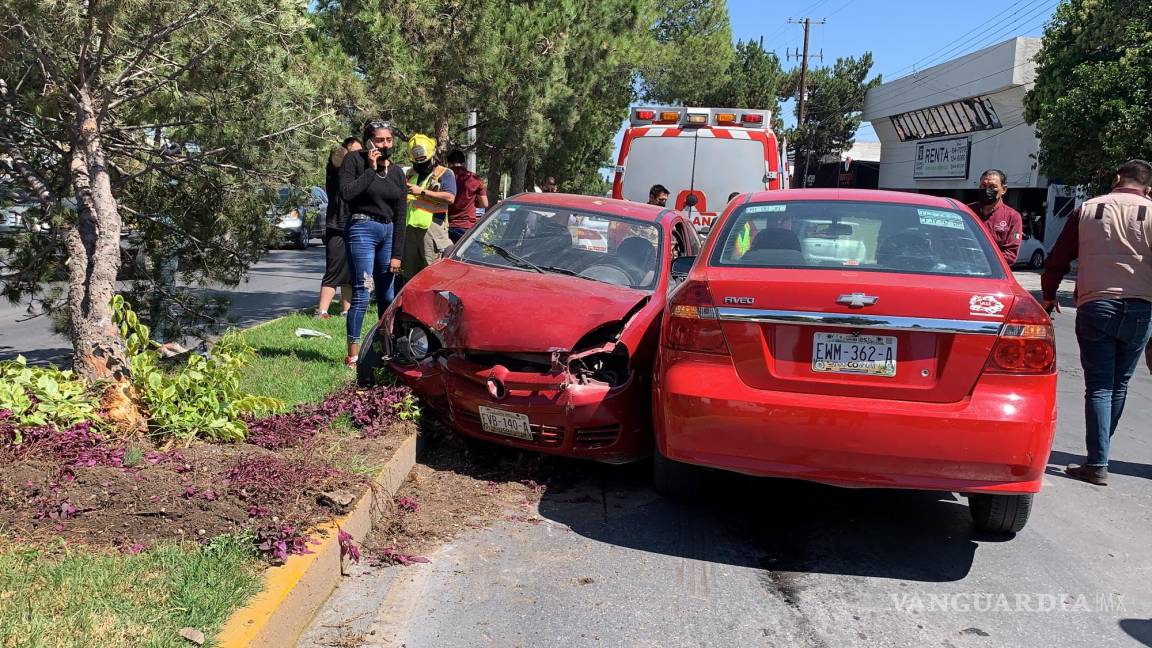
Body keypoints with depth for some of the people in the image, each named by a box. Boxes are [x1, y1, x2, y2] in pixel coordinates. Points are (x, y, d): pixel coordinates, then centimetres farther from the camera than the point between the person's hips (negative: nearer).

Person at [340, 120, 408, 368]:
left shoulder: (396, 172, 11)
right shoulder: (355, 160, -2)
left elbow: (400, 216, 8)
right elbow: (346, 194, -16)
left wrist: (396, 254, 2)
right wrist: (371, 169, -12)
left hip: (388, 232, 5)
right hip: (362, 229, -5)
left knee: (387, 297, 9)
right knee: (361, 294, -9)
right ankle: (353, 355, -5)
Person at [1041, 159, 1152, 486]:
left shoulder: (1087, 209, 8)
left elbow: (1058, 259, 11)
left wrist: (1049, 295, 25)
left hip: (1094, 307, 0)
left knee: (1098, 387, 1)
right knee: (1119, 385, 13)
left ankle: (1097, 464, -4)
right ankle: (1099, 452, 22)